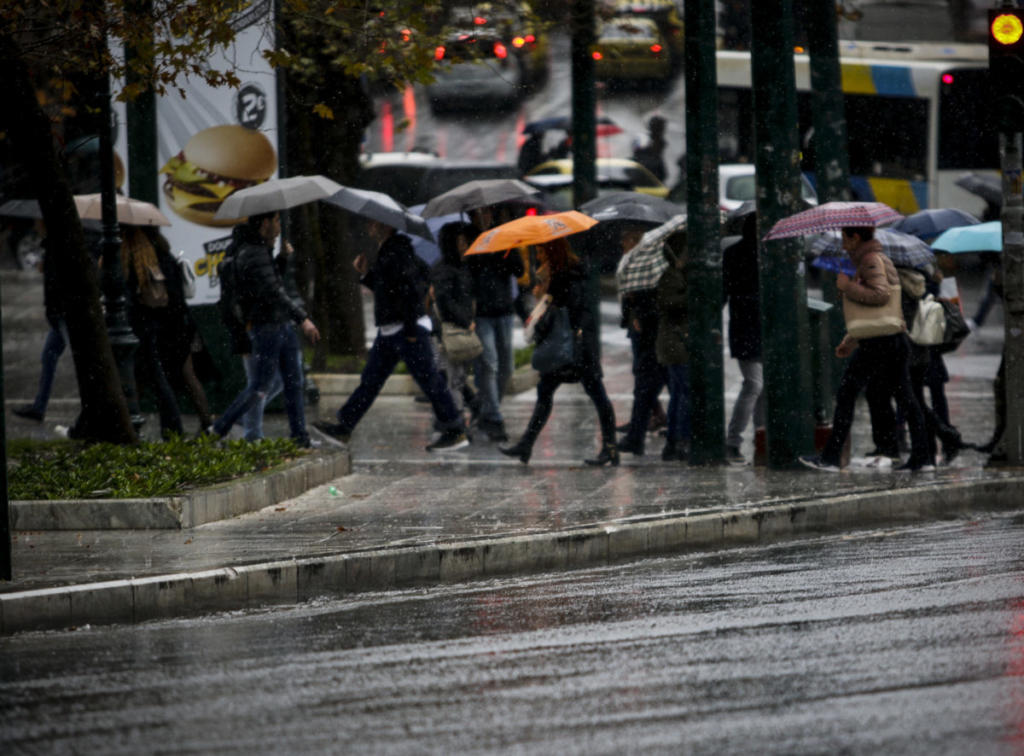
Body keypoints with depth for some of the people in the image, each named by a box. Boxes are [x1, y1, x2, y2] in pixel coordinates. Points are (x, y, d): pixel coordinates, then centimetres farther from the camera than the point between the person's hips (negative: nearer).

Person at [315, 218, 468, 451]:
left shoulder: (398, 254, -16)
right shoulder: (386, 253, 16)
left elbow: (410, 291, -23)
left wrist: (410, 329, -24)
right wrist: (366, 275, 14)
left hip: (407, 329, -10)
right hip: (389, 332, 10)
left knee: (429, 381, -5)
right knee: (370, 380, 10)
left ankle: (456, 432, -1)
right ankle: (344, 427, 13)